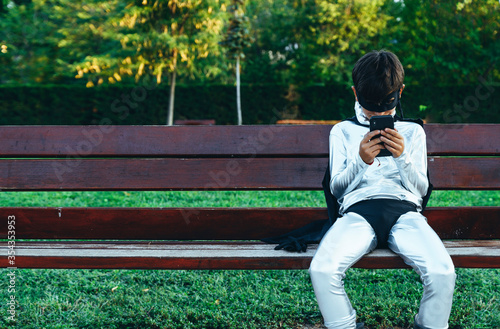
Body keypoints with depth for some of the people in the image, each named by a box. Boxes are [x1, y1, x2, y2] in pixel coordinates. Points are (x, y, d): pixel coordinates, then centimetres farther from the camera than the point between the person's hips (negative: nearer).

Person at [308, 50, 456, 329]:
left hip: (404, 209, 1)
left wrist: (402, 157, -5)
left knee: (443, 272, -28)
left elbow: (421, 188, 14)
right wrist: (361, 161, -8)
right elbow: (336, 188, 12)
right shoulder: (343, 132, 19)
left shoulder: (412, 132, 21)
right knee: (322, 269, -31)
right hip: (358, 210, 0)